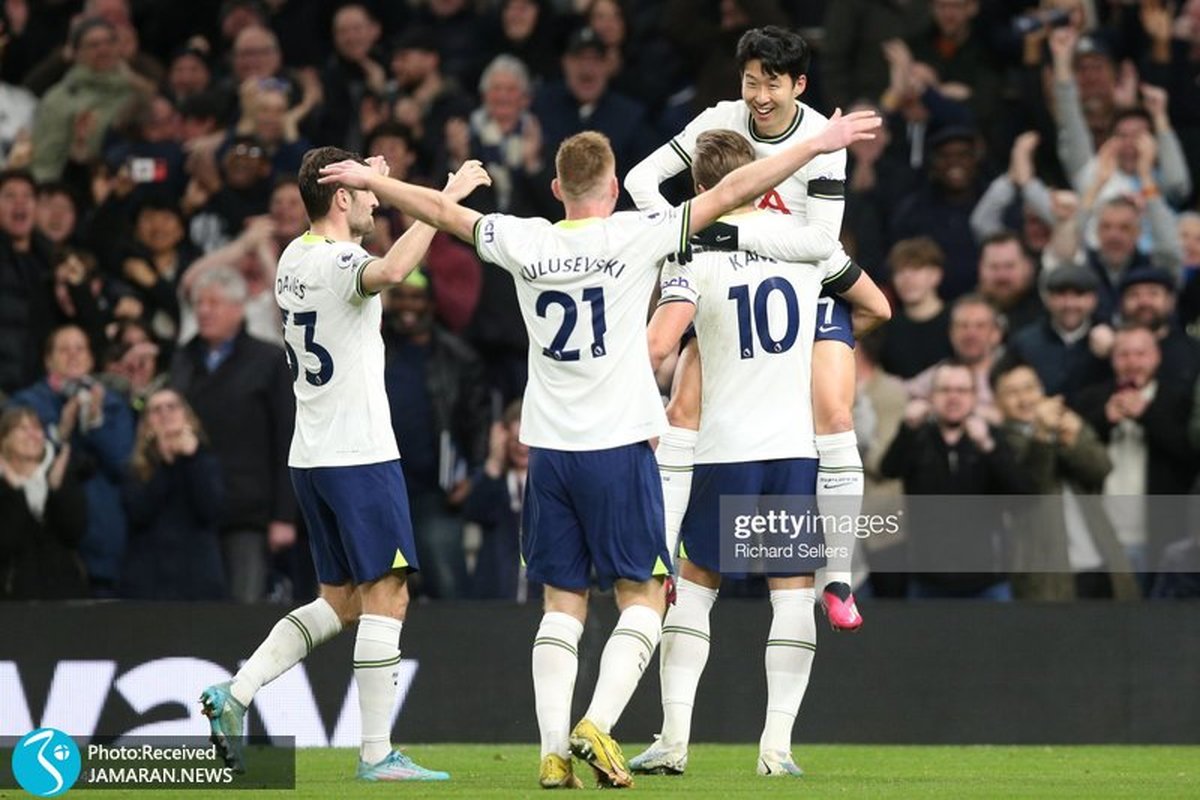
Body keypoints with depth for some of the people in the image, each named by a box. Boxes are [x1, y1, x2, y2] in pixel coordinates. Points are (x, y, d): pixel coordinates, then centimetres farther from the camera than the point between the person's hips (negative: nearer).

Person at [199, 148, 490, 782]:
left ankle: (235, 694, 6)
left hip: (310, 458, 9)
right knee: (386, 598, -5)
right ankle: (377, 754, -7)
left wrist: (373, 183, 38)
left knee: (341, 600, 16)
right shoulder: (338, 263, -16)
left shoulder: (295, 257, 12)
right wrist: (447, 198, -35)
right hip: (360, 456, -9)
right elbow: (390, 271, -40)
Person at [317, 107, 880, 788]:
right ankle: (599, 725, -14)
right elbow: (729, 194, -8)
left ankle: (554, 748, -1)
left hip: (549, 451, 4)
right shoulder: (634, 235, -7)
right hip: (619, 448, -4)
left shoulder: (524, 242, 2)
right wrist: (817, 145, -3)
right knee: (644, 597, 4)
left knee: (564, 601, 9)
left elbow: (443, 212, 16)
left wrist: (370, 180, 31)